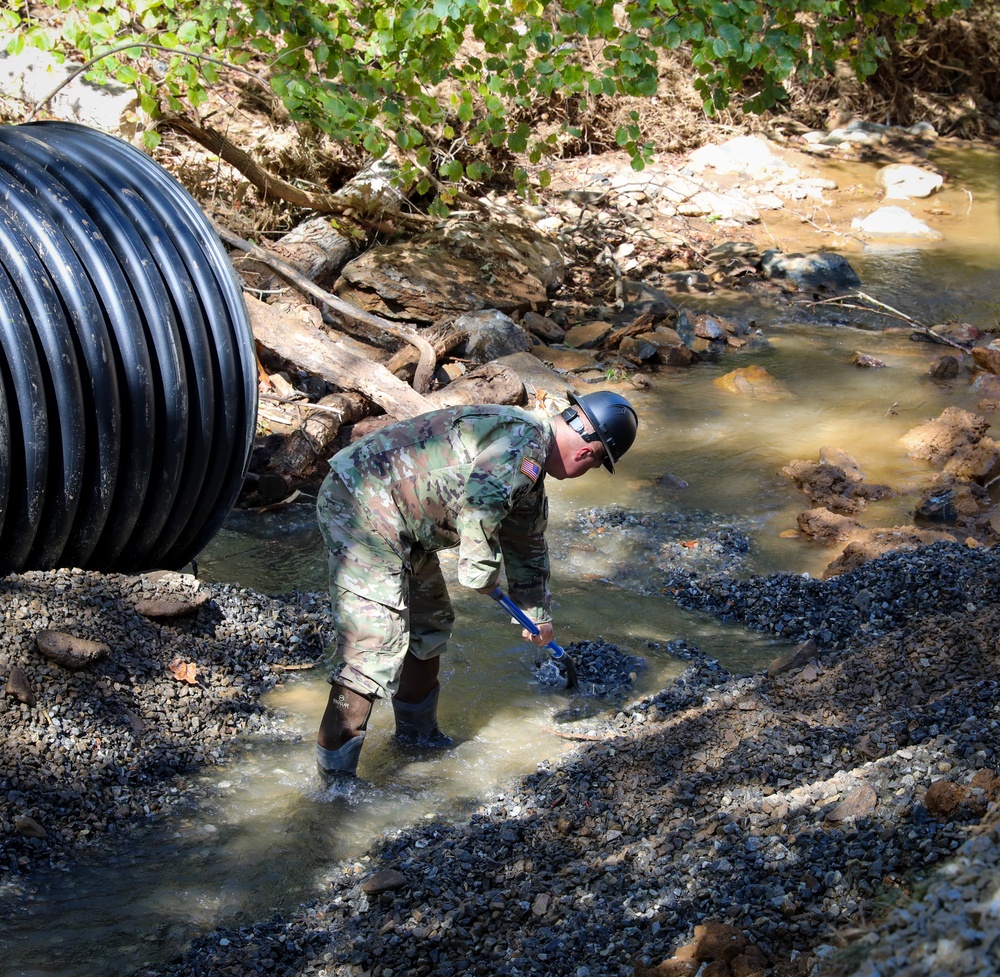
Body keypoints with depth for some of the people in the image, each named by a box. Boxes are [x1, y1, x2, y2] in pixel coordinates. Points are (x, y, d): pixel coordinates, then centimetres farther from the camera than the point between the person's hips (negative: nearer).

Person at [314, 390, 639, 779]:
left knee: (430, 623, 23)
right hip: (361, 509, -11)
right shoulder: (525, 442, -16)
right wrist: (484, 570, -18)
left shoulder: (529, 467, 19)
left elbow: (527, 542, 34)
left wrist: (537, 613, 43)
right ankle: (335, 773, -8)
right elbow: (481, 499, -32)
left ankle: (416, 731, 40)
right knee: (375, 644, -13)